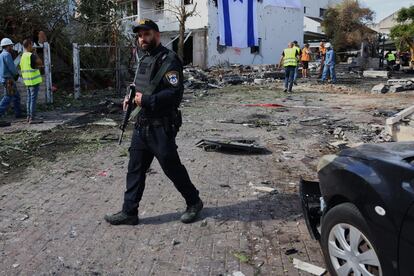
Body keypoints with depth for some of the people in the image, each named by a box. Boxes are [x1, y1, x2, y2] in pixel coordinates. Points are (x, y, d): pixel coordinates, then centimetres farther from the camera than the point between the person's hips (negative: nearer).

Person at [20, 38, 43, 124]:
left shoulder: (23, 56, 12)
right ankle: (32, 119, -9)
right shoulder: (31, 55, -15)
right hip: (34, 80, -9)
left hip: (27, 81, 9)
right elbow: (40, 63, -9)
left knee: (29, 98, 15)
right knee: (33, 99, -8)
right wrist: (35, 54, -2)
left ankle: (29, 117, 20)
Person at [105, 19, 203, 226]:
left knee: (172, 167, 3)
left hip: (161, 128, -8)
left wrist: (146, 100, -21)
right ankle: (129, 212, 20)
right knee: (135, 169, 10)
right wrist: (131, 98, 8)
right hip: (142, 125, 9)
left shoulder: (168, 60, -14)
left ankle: (194, 203, 24)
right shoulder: (144, 59, 14)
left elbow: (175, 93, -24)